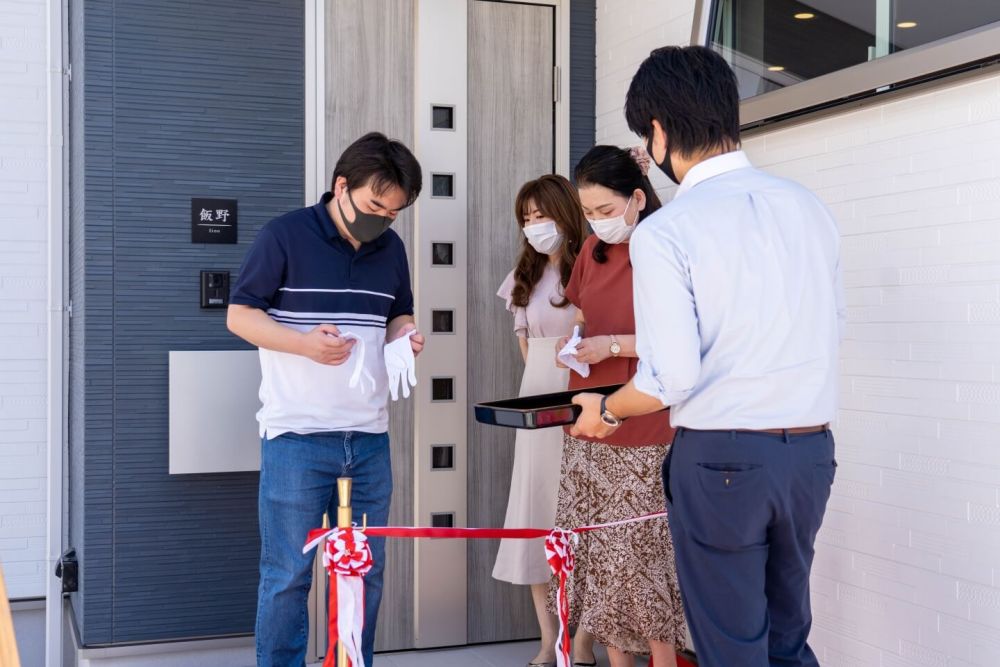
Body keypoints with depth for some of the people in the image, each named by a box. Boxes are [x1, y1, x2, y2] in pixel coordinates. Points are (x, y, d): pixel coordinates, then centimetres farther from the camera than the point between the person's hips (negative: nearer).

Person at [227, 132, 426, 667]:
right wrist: (305, 343, -21)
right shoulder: (285, 236, -7)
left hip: (369, 437, 5)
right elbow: (239, 315, -6)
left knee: (366, 571, 11)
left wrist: (404, 336, -3)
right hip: (296, 436, -5)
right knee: (288, 574, 0)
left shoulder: (390, 247, 9)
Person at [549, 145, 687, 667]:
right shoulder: (592, 250, 11)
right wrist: (572, 340, 2)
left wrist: (613, 345, -18)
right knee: (592, 551, 8)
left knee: (639, 555, -4)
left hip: (642, 433, -7)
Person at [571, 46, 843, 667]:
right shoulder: (808, 207, 3)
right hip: (812, 451, 5)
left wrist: (605, 411, 3)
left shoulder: (664, 232, -14)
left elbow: (672, 378, -16)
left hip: (722, 457, -5)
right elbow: (832, 324, 11)